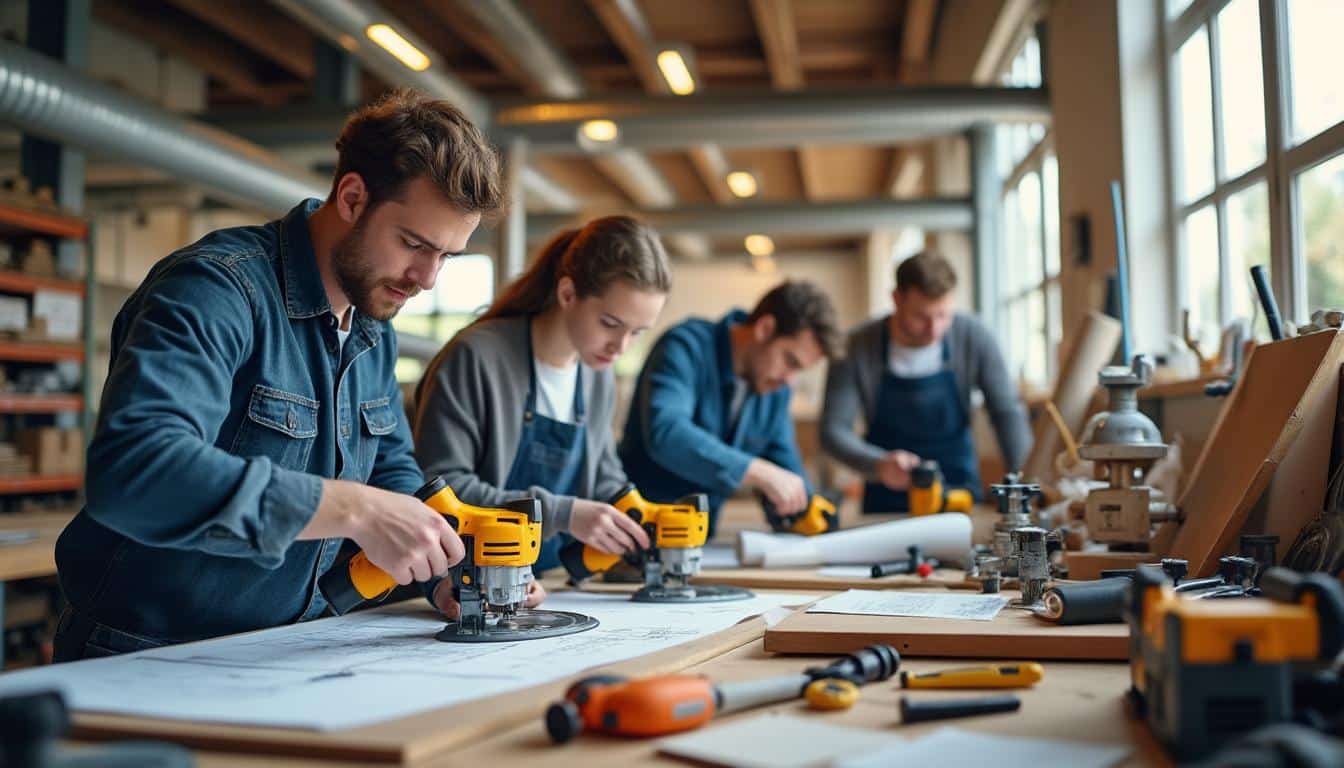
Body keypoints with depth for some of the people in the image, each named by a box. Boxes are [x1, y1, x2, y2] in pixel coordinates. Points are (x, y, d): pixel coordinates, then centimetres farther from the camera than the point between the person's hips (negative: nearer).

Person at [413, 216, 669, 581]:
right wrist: (561, 513, -22)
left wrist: (642, 521, -2)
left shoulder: (600, 379, 8)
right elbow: (440, 488, -17)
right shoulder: (475, 357, -13)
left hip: (549, 591, 5)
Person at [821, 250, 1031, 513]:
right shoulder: (857, 347, -13)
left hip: (960, 490, 1)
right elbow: (833, 431, -13)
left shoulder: (974, 337, -10)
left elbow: (1008, 412, -6)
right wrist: (879, 464, -31)